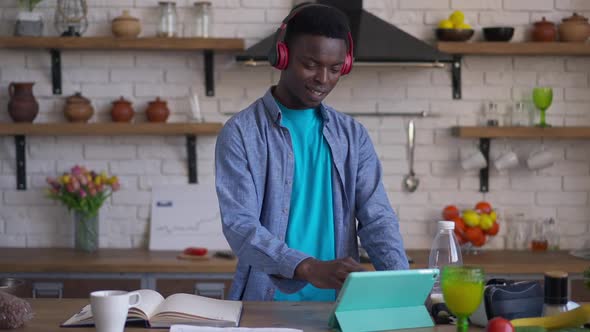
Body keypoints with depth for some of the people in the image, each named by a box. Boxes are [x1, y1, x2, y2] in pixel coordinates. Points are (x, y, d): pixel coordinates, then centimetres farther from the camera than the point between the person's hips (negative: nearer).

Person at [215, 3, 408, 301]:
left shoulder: (353, 136, 11)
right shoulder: (240, 133, -2)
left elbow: (376, 218, 3)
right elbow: (239, 225, -12)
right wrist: (309, 268, -27)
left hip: (338, 305, 4)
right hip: (266, 305, -4)